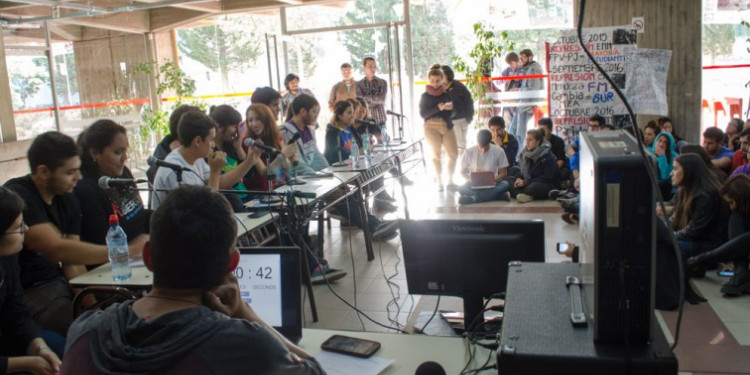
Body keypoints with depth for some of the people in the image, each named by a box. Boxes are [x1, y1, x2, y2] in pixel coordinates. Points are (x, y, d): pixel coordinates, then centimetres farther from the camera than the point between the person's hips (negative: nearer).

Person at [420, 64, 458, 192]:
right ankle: (439, 182, 11)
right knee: (436, 154, -1)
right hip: (431, 126, -2)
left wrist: (450, 108, -12)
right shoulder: (425, 96, 5)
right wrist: (438, 108, -16)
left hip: (447, 126, 2)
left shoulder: (446, 94, 10)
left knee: (454, 153, -5)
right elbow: (422, 113, -5)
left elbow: (452, 112, 12)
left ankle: (450, 181, 9)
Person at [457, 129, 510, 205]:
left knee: (505, 185, -34)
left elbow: (503, 173, 0)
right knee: (461, 188, -34)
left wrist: (493, 180, -21)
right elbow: (463, 172, 5)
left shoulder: (498, 151, -5)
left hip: (491, 185, 1)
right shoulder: (469, 152, -4)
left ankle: (473, 198, -31)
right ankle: (496, 195, -30)